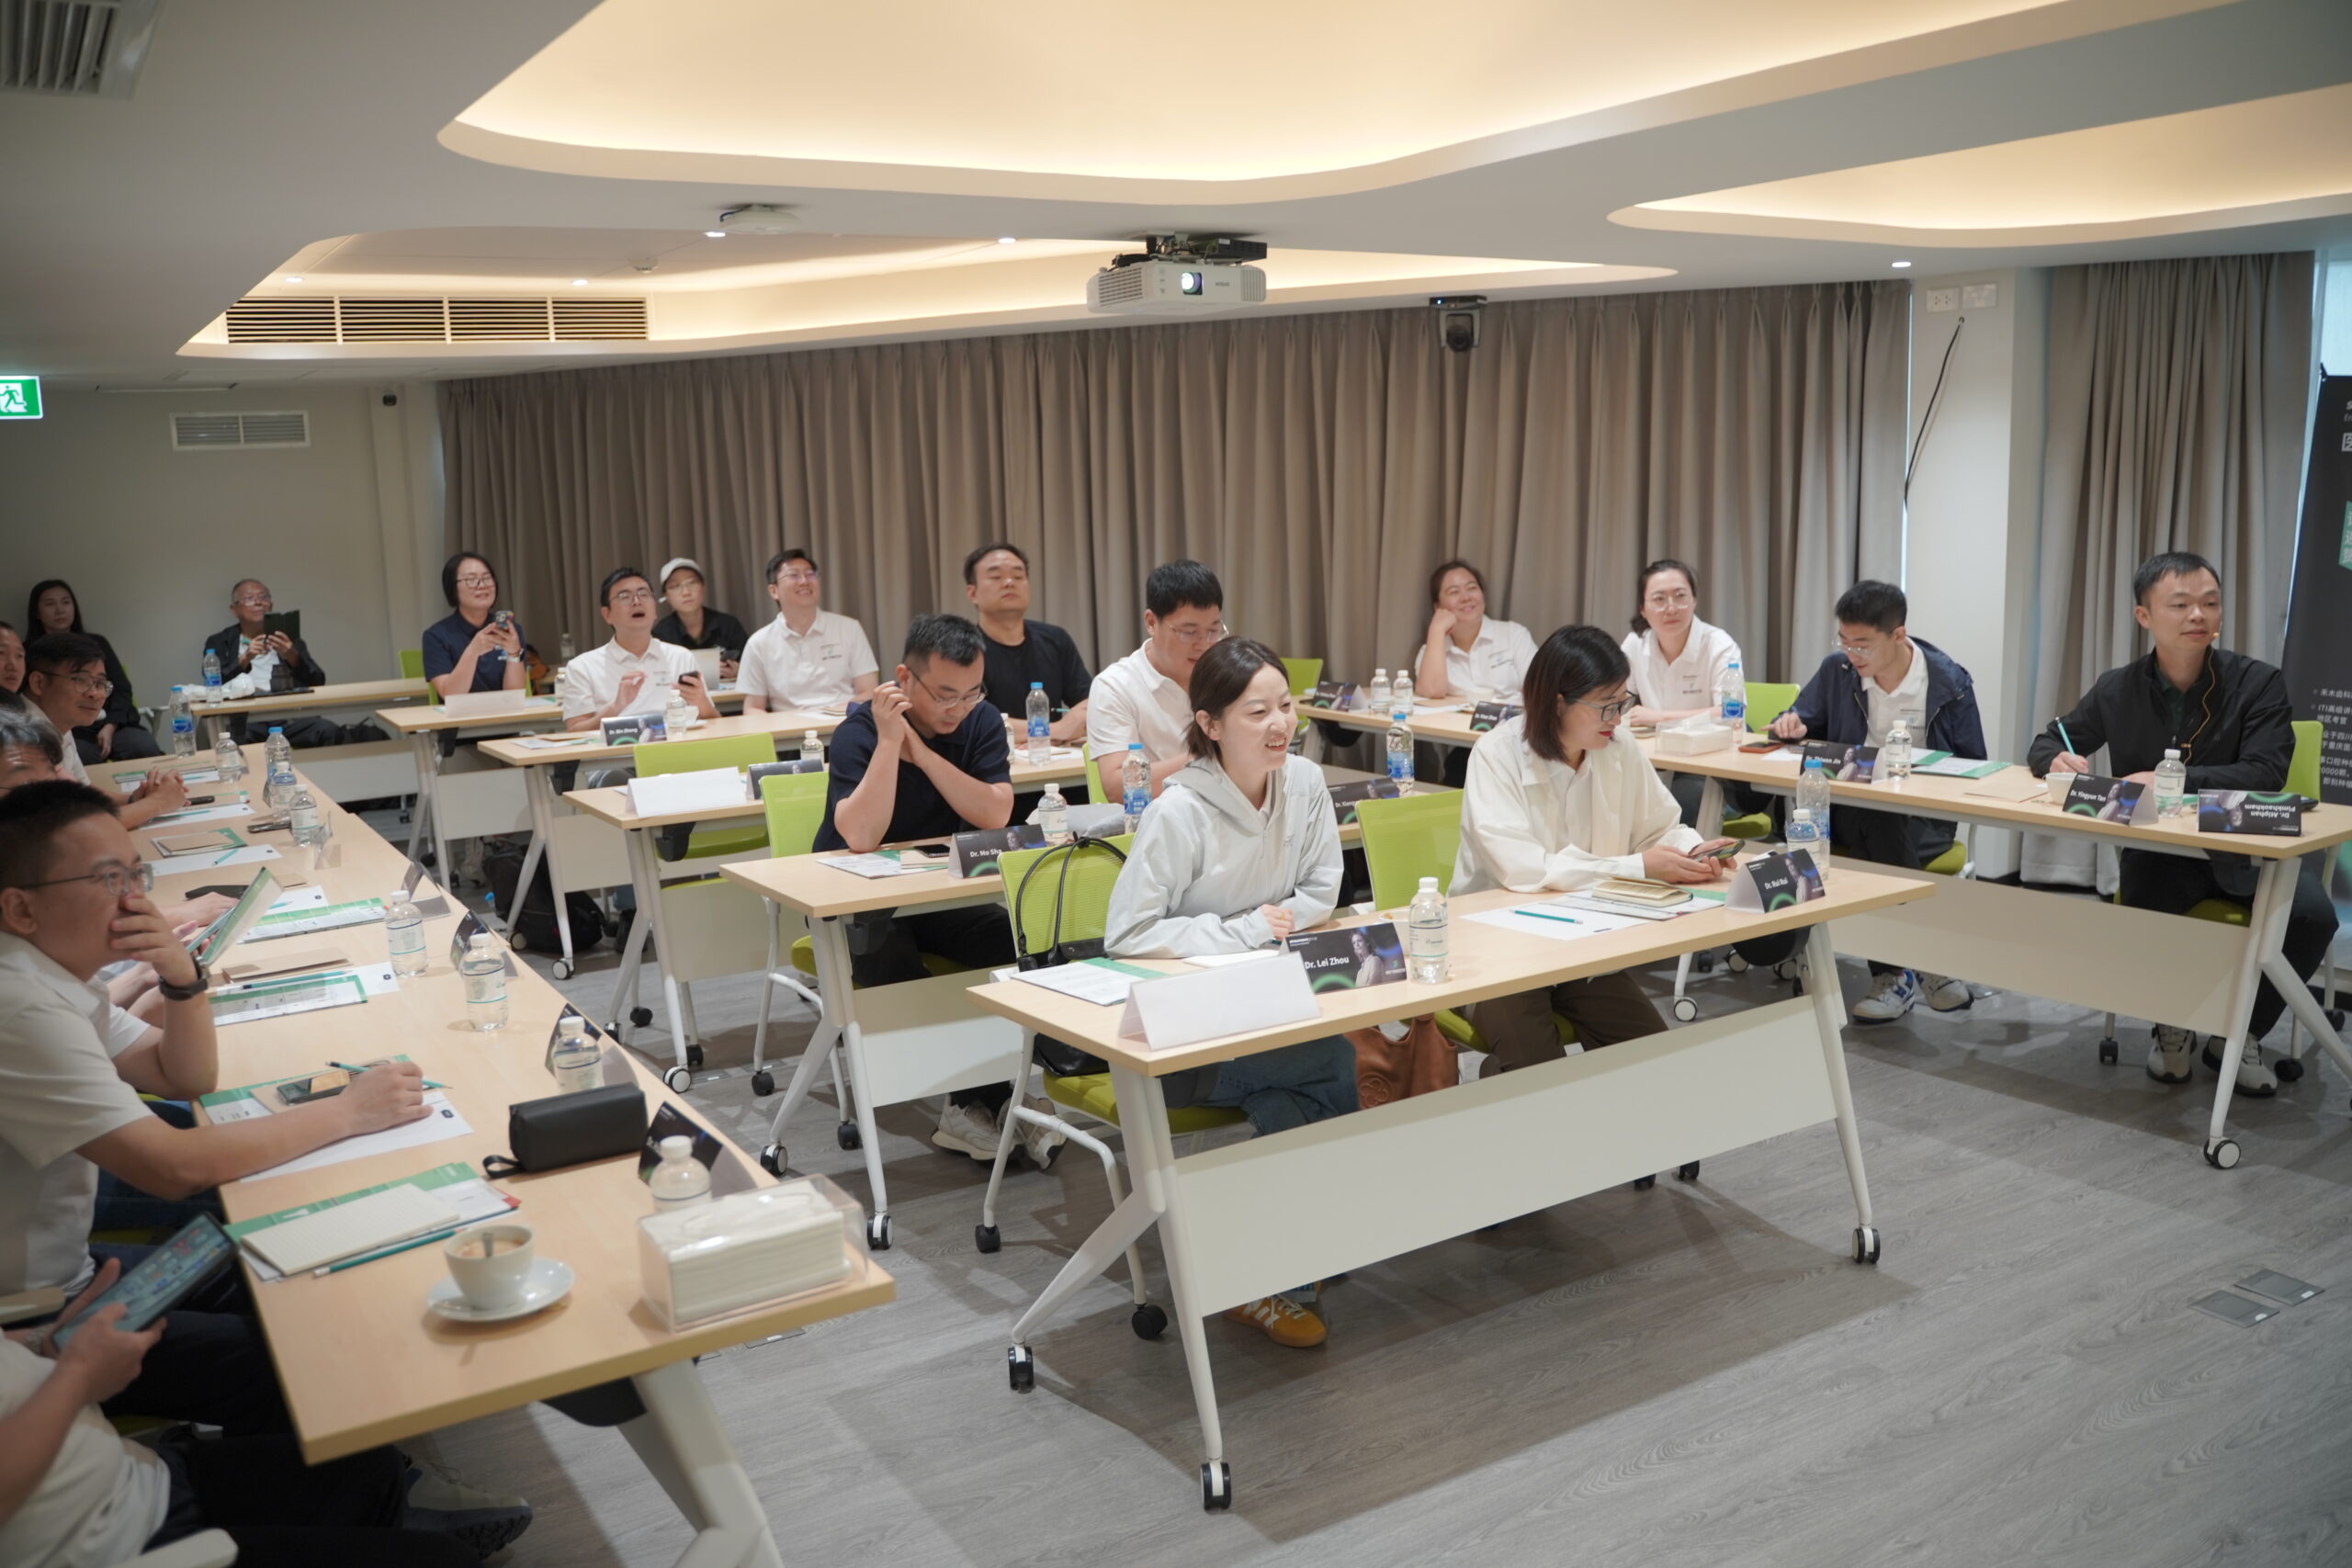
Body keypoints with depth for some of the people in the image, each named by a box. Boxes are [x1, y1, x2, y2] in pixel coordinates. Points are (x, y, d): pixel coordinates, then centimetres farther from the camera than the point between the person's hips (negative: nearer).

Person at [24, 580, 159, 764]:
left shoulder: (97, 644, 23)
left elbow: (122, 689, 13)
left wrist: (110, 726, -5)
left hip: (113, 725, 3)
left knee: (151, 754, -28)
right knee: (77, 762, -38)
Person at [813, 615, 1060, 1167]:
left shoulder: (981, 721, -5)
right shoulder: (857, 732, -17)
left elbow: (995, 816, -19)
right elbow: (861, 839, -31)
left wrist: (920, 748, -24)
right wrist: (890, 740, -32)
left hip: (940, 893, 4)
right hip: (857, 902, -3)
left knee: (1017, 941, -24)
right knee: (891, 962, -34)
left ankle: (987, 1097, -14)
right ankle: (986, 1100, -19)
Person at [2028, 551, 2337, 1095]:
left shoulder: (2258, 682, -5)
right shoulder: (2118, 689, 3)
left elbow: (2265, 774, -17)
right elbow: (2045, 743, 13)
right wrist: (2058, 760, -13)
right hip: (2159, 848, 1)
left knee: (2311, 915, -29)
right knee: (2143, 906, -33)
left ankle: (2239, 1035, -1)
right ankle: (2172, 1024, 1)